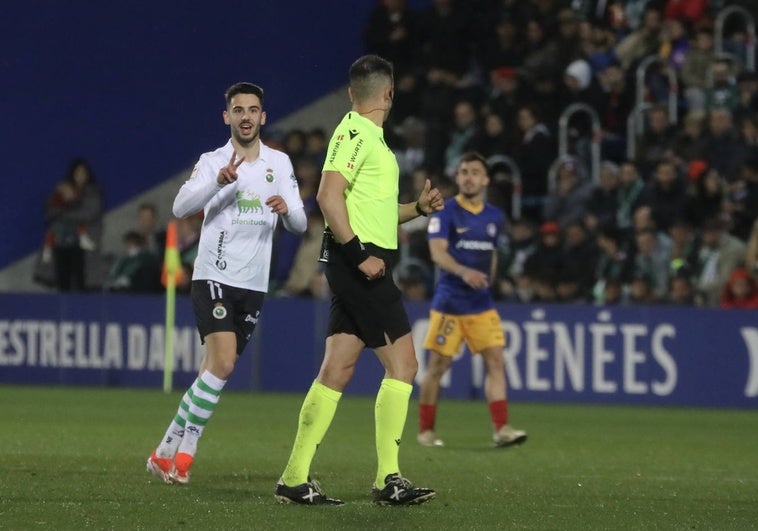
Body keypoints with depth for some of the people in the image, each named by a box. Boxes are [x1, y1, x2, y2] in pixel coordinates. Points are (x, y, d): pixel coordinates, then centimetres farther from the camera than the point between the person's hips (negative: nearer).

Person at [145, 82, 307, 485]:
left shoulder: (279, 163, 10)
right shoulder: (213, 162, -1)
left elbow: (300, 224, 7)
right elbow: (180, 207, -16)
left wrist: (286, 209, -16)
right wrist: (219, 181, -33)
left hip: (253, 285, 4)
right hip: (213, 276, -4)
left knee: (216, 370, 6)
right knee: (222, 362, -21)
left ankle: (167, 451, 15)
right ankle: (185, 450, -12)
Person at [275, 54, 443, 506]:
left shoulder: (369, 137, 19)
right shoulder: (355, 134, -11)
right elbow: (329, 196, -22)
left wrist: (420, 208, 16)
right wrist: (360, 254, -23)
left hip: (362, 268, 10)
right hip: (361, 265, -10)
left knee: (337, 370, 7)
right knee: (402, 364, -8)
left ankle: (295, 478, 7)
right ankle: (389, 478, -7)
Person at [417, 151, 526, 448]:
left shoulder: (494, 217, 10)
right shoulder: (445, 212, -7)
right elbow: (437, 252, -19)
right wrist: (463, 271, -36)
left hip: (481, 306, 4)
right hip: (449, 304, -4)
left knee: (496, 361, -8)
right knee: (437, 366, 1)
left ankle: (501, 429, -12)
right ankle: (426, 430, 13)